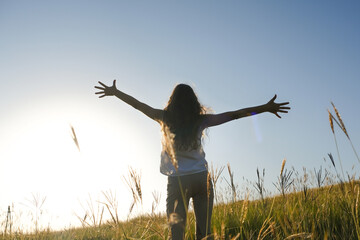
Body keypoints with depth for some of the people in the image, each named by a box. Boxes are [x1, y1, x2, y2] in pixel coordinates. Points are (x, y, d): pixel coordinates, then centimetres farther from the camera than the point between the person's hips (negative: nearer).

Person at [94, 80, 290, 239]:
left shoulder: (166, 118, 0)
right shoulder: (200, 120, 0)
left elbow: (138, 105, 9)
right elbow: (233, 115, -1)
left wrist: (114, 92, 21)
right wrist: (265, 108, 1)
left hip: (177, 181, 0)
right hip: (201, 179, 1)